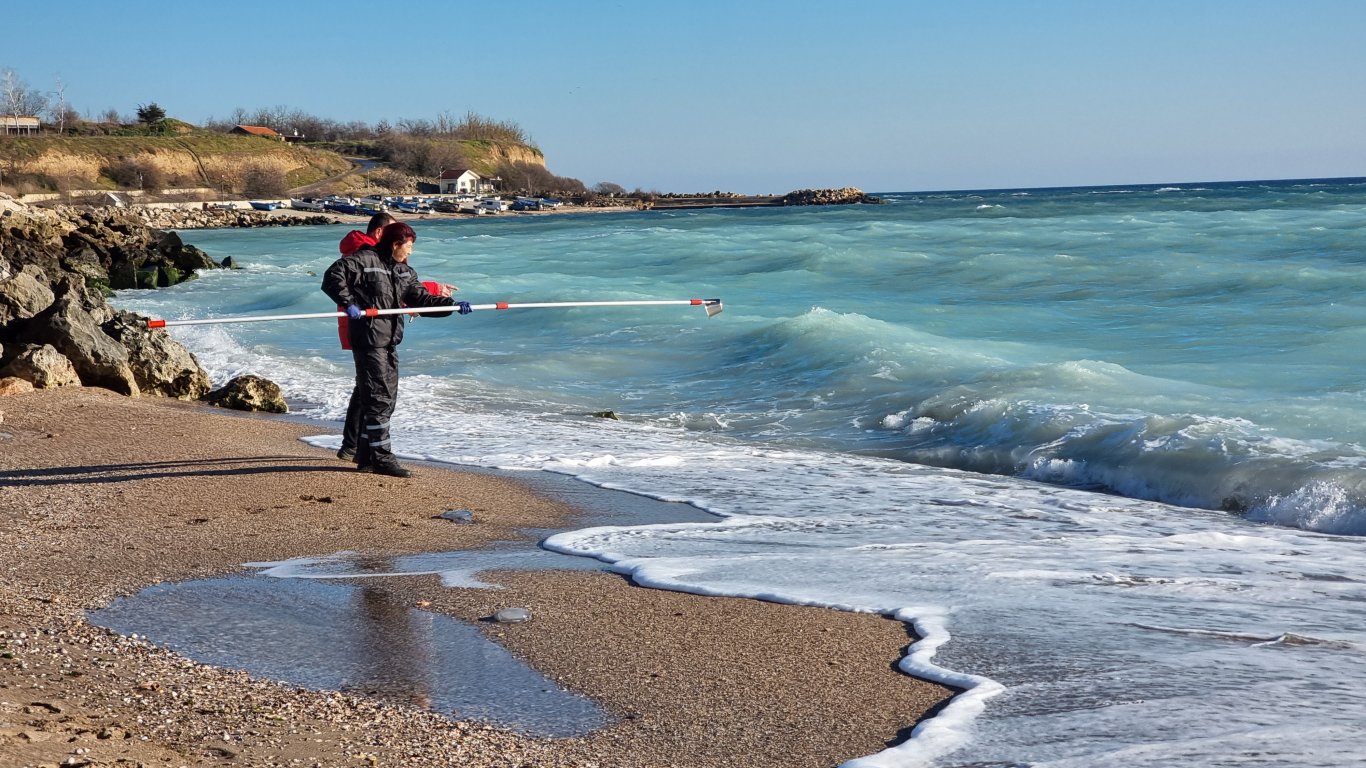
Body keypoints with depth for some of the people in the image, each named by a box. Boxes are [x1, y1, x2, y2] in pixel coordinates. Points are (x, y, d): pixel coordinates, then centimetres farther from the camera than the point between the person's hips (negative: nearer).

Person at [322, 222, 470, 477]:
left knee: (387, 398, 13)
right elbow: (333, 276, -15)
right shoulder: (364, 260, -8)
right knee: (379, 398, -9)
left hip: (389, 341, 9)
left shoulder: (404, 272, 17)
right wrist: (348, 303, -25)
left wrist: (452, 304, 4)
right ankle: (381, 458, -5)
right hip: (368, 339, -9)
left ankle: (366, 456, 23)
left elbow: (421, 298, 16)